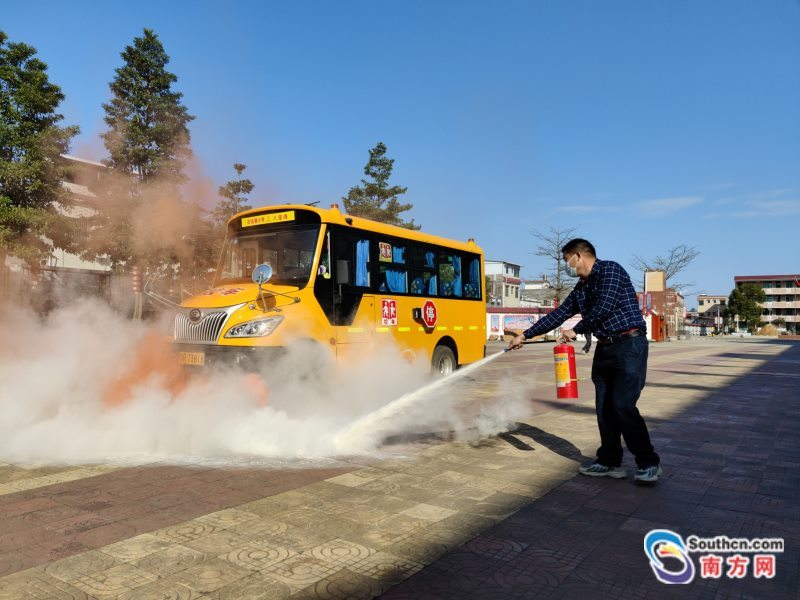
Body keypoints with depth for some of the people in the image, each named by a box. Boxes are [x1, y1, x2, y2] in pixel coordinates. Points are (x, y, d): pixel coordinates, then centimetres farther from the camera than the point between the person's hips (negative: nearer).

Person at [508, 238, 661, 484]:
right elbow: (557, 315, 18)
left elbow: (604, 307, -20)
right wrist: (524, 336, 18)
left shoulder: (610, 270, -8)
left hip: (628, 345, -8)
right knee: (604, 407, 7)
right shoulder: (580, 289, 16)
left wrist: (577, 330, -10)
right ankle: (610, 462, 17)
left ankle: (648, 463, 1)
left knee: (623, 405, -13)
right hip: (604, 348, 8)